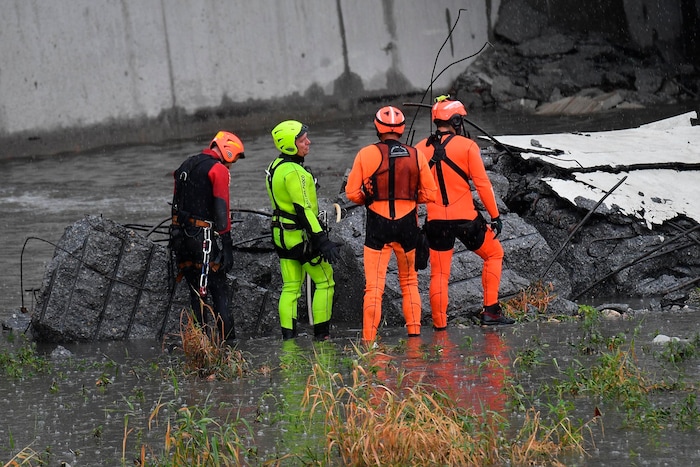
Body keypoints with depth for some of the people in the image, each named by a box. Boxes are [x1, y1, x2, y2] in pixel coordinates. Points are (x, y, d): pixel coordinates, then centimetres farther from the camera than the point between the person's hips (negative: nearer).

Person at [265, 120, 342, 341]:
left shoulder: (275, 166, 10)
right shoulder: (294, 172, -21)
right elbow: (304, 210, -24)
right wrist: (322, 241, -25)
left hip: (282, 235, 9)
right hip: (301, 237, -9)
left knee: (290, 288, 10)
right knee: (325, 282, 1)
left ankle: (288, 335, 7)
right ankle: (321, 334, 1)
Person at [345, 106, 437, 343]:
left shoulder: (366, 154, -6)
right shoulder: (416, 155, 0)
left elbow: (352, 192, -4)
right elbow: (429, 193, 4)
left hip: (377, 225, -2)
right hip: (407, 224, 2)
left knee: (374, 285, -2)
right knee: (409, 281, 17)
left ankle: (369, 339, -7)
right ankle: (414, 331, 17)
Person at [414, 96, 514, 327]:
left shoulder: (420, 149, 3)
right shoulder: (467, 146, -7)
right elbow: (482, 184, -8)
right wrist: (495, 215, -1)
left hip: (435, 220, 3)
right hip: (466, 219, -3)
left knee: (439, 273, 11)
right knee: (494, 254, 17)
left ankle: (439, 324, 7)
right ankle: (490, 310, 11)